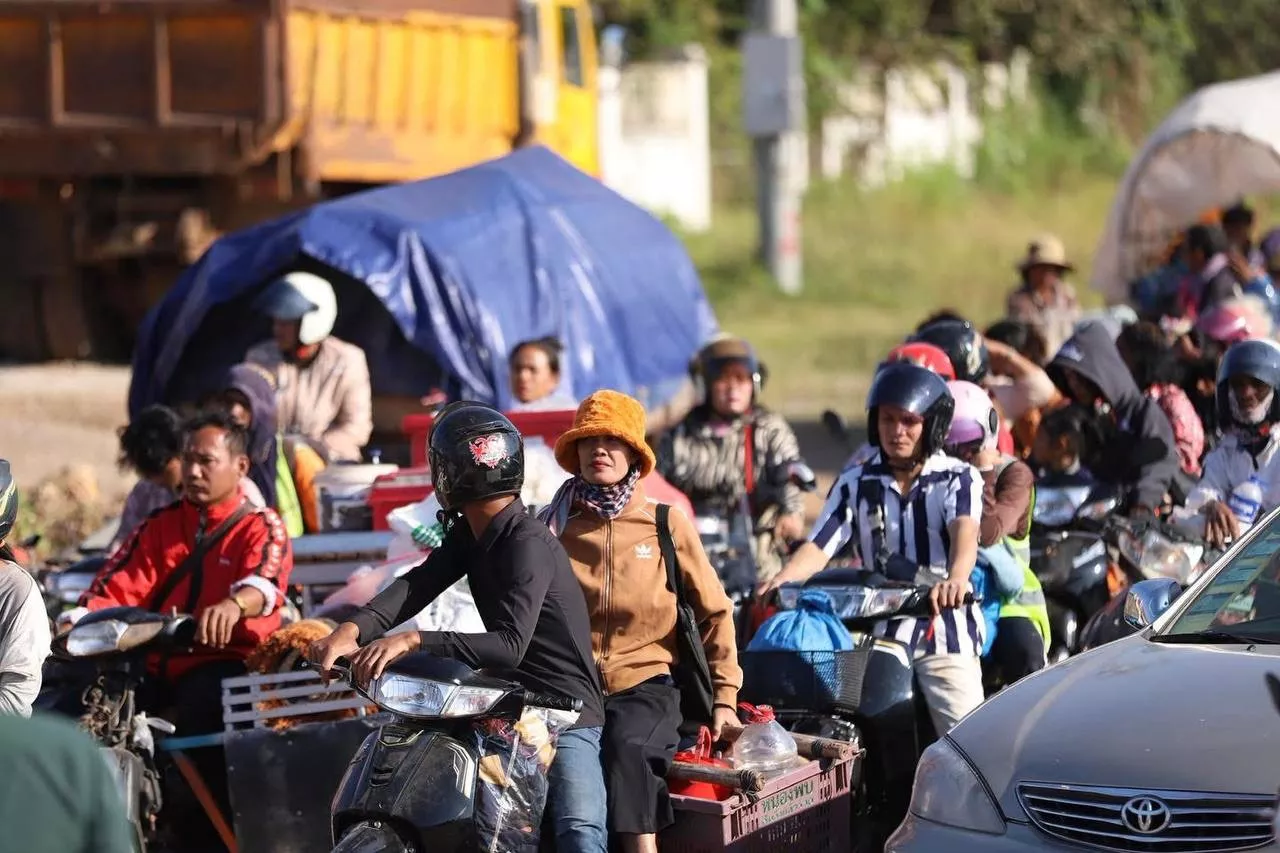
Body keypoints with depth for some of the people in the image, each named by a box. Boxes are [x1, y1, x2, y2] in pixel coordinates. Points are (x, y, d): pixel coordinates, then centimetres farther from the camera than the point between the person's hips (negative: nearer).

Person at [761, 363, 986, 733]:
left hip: (946, 630, -3)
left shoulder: (958, 478, 4)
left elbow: (965, 532, -16)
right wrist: (783, 578, -19)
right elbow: (820, 546, 4)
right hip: (879, 632, 3)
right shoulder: (855, 484, 12)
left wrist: (956, 578, -38)